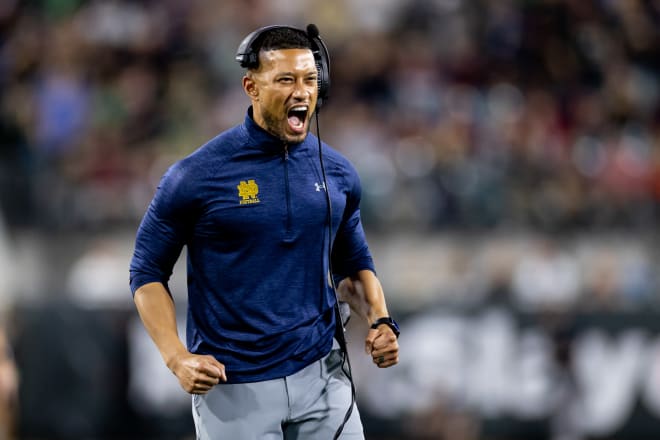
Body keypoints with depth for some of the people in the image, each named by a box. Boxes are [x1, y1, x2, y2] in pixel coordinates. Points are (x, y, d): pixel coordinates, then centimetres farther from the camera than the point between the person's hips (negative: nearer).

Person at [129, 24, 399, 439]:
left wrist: (379, 321, -1)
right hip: (232, 387, -3)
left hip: (321, 376, 4)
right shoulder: (196, 176, -8)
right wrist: (178, 358, -15)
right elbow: (148, 274, -2)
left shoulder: (338, 173, 5)